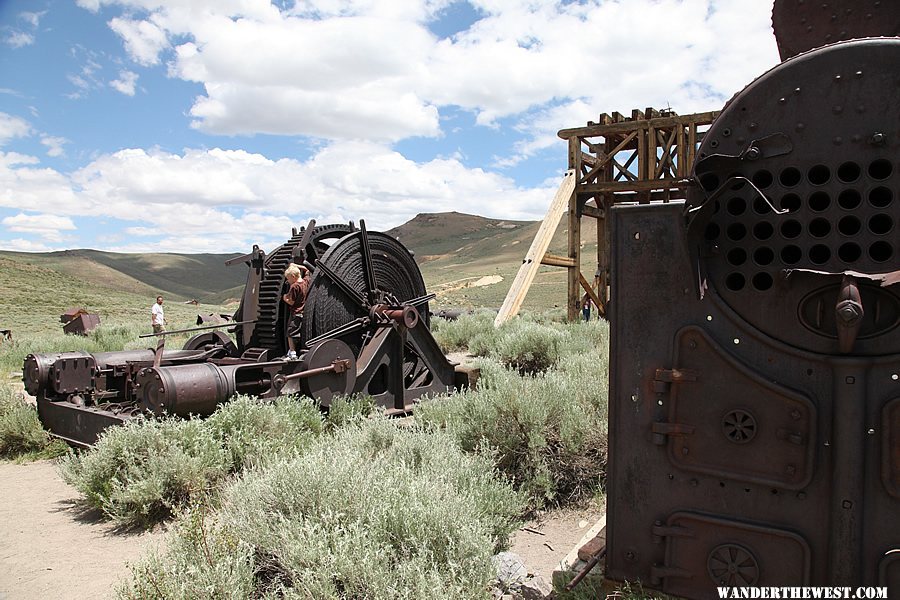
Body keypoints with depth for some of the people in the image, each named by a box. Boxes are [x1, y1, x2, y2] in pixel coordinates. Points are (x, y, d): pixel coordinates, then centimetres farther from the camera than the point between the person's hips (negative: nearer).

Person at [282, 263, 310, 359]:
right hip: (303, 312, 8)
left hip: (296, 313, -8)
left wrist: (285, 298, 2)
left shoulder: (294, 286, -17)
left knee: (290, 334, -4)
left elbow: (291, 302, -16)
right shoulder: (306, 281, 4)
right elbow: (306, 270, 25)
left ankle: (292, 354, -7)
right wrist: (295, 265, 24)